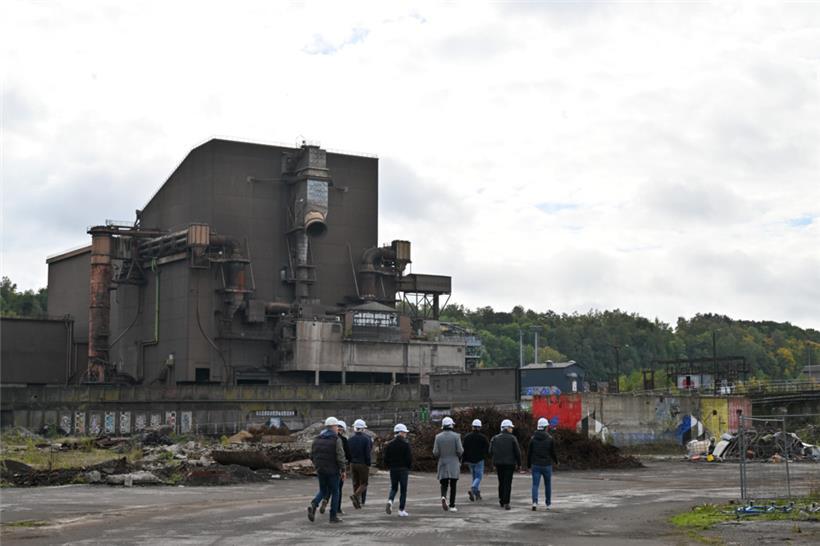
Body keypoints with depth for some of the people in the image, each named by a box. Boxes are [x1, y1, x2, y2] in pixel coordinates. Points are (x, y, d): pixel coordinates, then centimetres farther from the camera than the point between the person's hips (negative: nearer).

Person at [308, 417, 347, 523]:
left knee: (323, 491, 17)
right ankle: (333, 516, 11)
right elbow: (340, 457, -16)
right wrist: (343, 470, -8)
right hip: (333, 471, -5)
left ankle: (313, 505, -10)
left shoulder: (317, 439, 5)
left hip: (320, 470, 5)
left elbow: (312, 455, 8)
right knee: (335, 492, 8)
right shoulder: (336, 439, -12)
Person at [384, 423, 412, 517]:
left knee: (393, 488, 18)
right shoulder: (406, 444, -9)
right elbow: (409, 458, -11)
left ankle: (390, 501, -10)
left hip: (393, 469, 4)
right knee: (403, 490, 5)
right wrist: (408, 467, 4)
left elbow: (386, 458, 2)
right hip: (403, 469, -4)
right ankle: (401, 510, 5)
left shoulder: (389, 444, 3)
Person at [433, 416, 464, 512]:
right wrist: (459, 458, 9)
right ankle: (452, 506, 5)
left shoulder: (438, 436, 0)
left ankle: (443, 497, -19)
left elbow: (435, 452, -3)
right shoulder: (456, 436, -6)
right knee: (453, 485, 5)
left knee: (444, 484, 9)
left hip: (442, 464, 2)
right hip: (454, 464, -2)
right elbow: (460, 451, -10)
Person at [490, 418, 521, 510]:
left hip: (498, 464, 3)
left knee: (501, 482, 17)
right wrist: (519, 463, 4)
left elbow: (491, 452, 2)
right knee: (508, 483, -2)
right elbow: (517, 452, -6)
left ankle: (501, 501, 20)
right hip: (510, 464, -3)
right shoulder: (512, 438, -6)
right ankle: (506, 503, -8)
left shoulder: (495, 438, 4)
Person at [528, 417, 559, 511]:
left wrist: (529, 465, 10)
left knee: (535, 485, -2)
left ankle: (535, 502, -22)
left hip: (535, 465, 1)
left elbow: (529, 453, 2)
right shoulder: (550, 438, -7)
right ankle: (548, 504, 21)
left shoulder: (533, 438, 0)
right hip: (547, 465, -1)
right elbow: (553, 453, -4)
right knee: (548, 485, 14)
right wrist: (556, 461, 16)